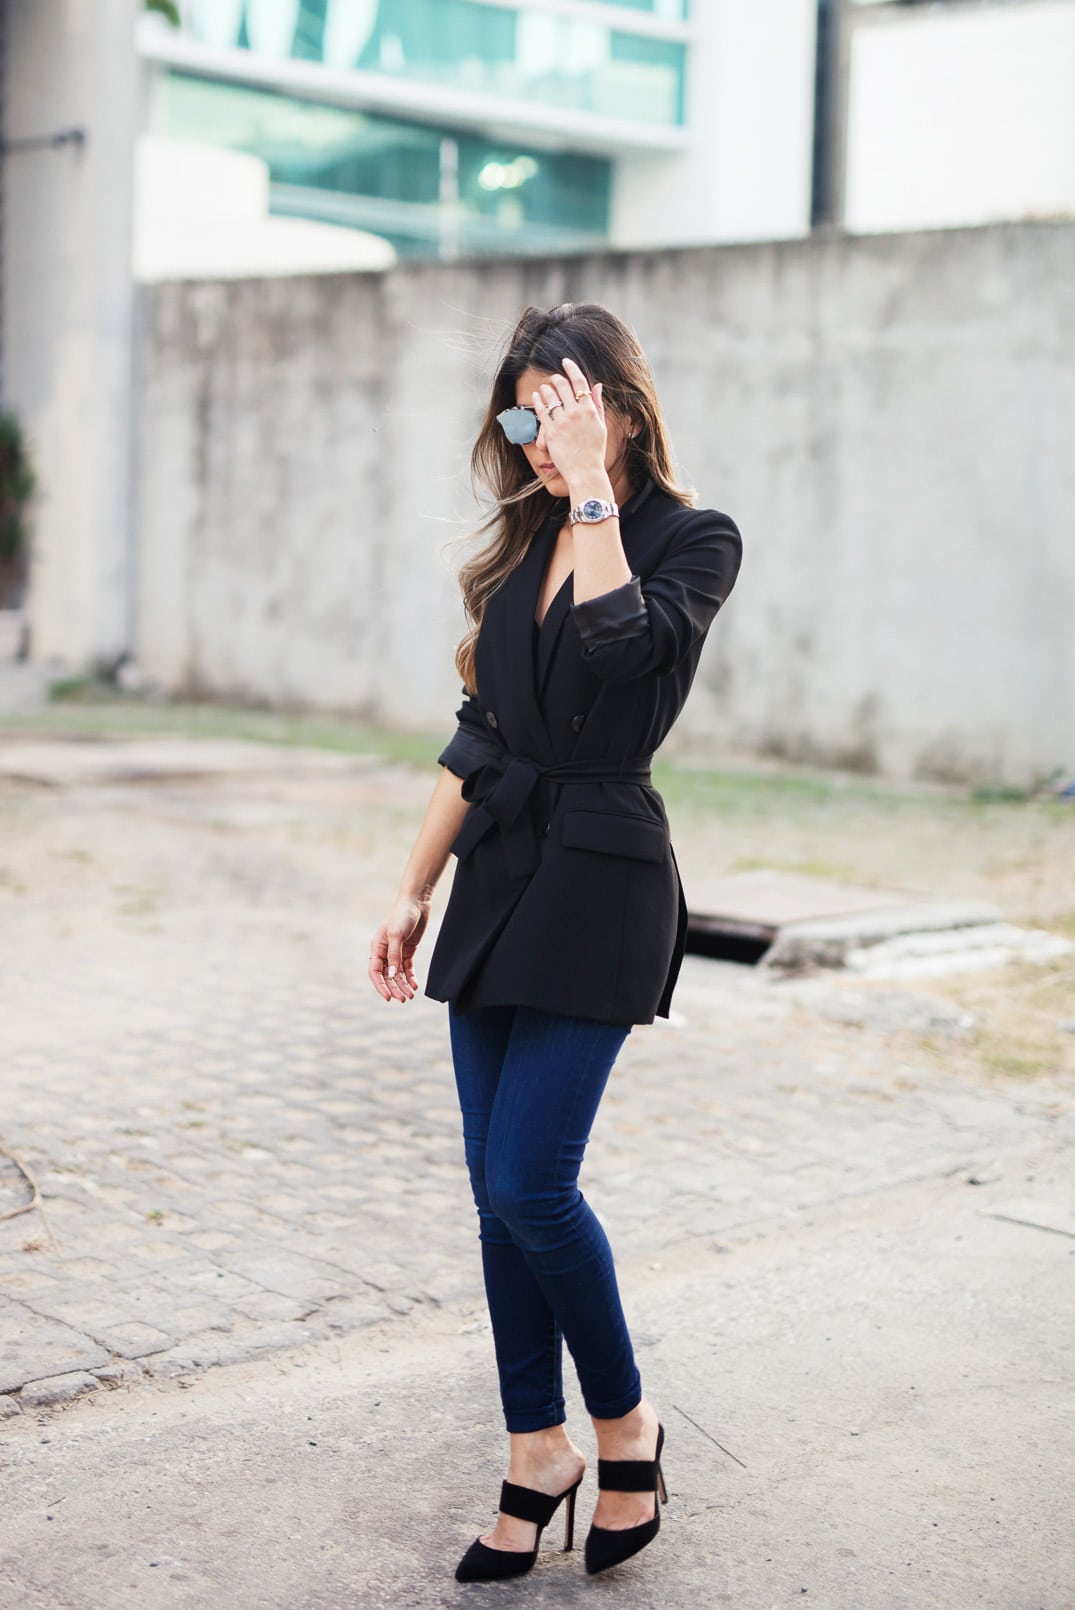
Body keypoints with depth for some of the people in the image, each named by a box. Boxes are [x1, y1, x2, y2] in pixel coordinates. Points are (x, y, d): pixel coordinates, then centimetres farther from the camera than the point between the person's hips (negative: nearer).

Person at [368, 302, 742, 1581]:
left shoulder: (693, 540, -5)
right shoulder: (525, 547, 13)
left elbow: (623, 646, -27)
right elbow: (478, 734, 15)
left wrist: (593, 488, -18)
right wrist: (414, 893, 14)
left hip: (600, 882, -7)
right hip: (498, 873, 7)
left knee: (531, 1186, -10)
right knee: (497, 1188, 7)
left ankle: (627, 1424, 12)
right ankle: (537, 1453, 19)